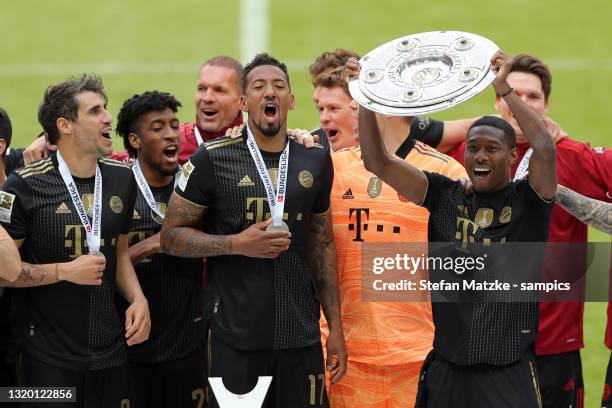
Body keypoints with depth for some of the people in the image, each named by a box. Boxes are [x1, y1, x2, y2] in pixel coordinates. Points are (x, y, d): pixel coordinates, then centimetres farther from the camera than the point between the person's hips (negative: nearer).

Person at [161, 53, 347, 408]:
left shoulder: (315, 162, 8)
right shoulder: (212, 161, -4)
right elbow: (172, 236, -2)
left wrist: (336, 327, 11)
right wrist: (238, 244, -16)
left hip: (301, 336, 3)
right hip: (236, 338, -3)